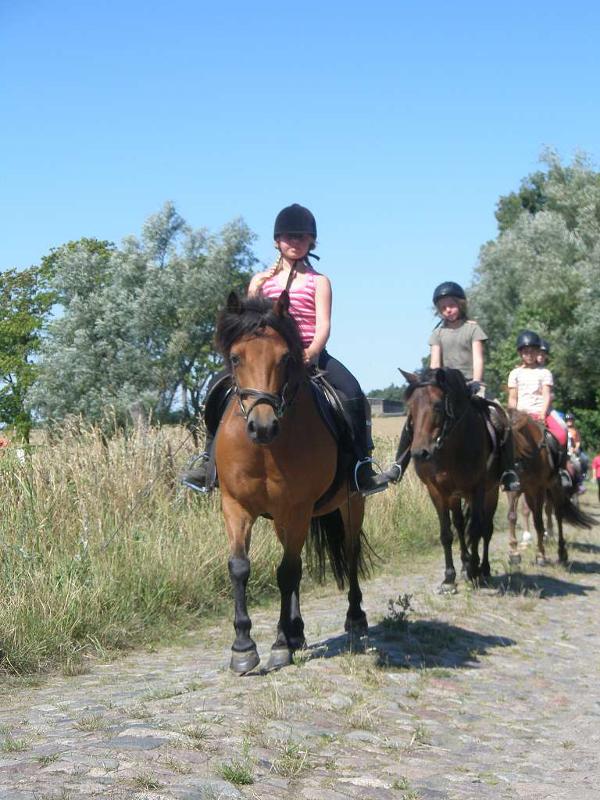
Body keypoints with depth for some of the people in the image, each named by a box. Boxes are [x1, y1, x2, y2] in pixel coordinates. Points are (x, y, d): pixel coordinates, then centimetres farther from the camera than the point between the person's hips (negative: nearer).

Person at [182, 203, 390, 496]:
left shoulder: (318, 282, 5)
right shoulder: (262, 280, 12)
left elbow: (323, 324, -7)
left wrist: (313, 352, -25)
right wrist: (253, 295, -10)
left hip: (310, 353, -2)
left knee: (352, 393, -24)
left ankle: (362, 464, -19)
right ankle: (210, 459, -8)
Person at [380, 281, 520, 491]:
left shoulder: (472, 328, 5)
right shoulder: (438, 333, 13)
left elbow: (478, 358, -4)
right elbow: (435, 362, 3)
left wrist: (476, 384, -19)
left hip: (470, 384, -3)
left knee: (499, 422, -24)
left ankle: (508, 472, -16)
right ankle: (399, 465, -7)